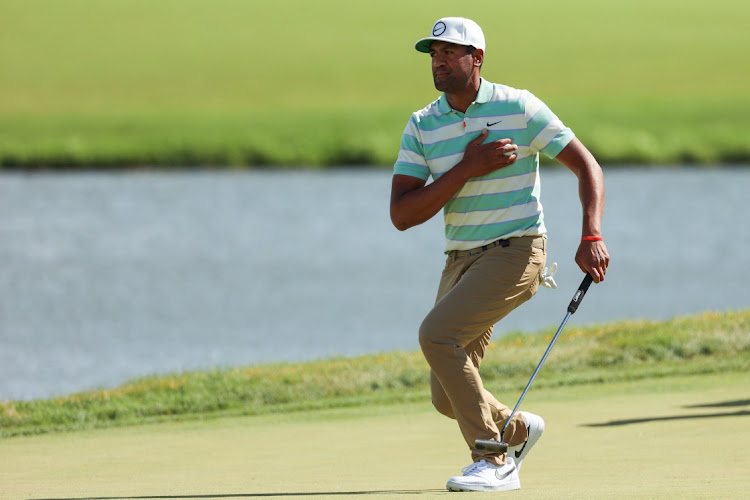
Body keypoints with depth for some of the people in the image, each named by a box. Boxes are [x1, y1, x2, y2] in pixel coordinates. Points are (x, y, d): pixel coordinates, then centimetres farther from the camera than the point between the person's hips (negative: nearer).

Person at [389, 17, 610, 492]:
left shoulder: (519, 107, -7)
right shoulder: (422, 126, 3)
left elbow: (587, 166, -4)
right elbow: (401, 215, -6)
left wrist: (592, 237, -18)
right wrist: (467, 169, -16)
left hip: (515, 252, -6)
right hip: (461, 260, 6)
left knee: (438, 334, -27)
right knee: (448, 398, 3)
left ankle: (495, 463, -18)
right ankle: (518, 429, 35)